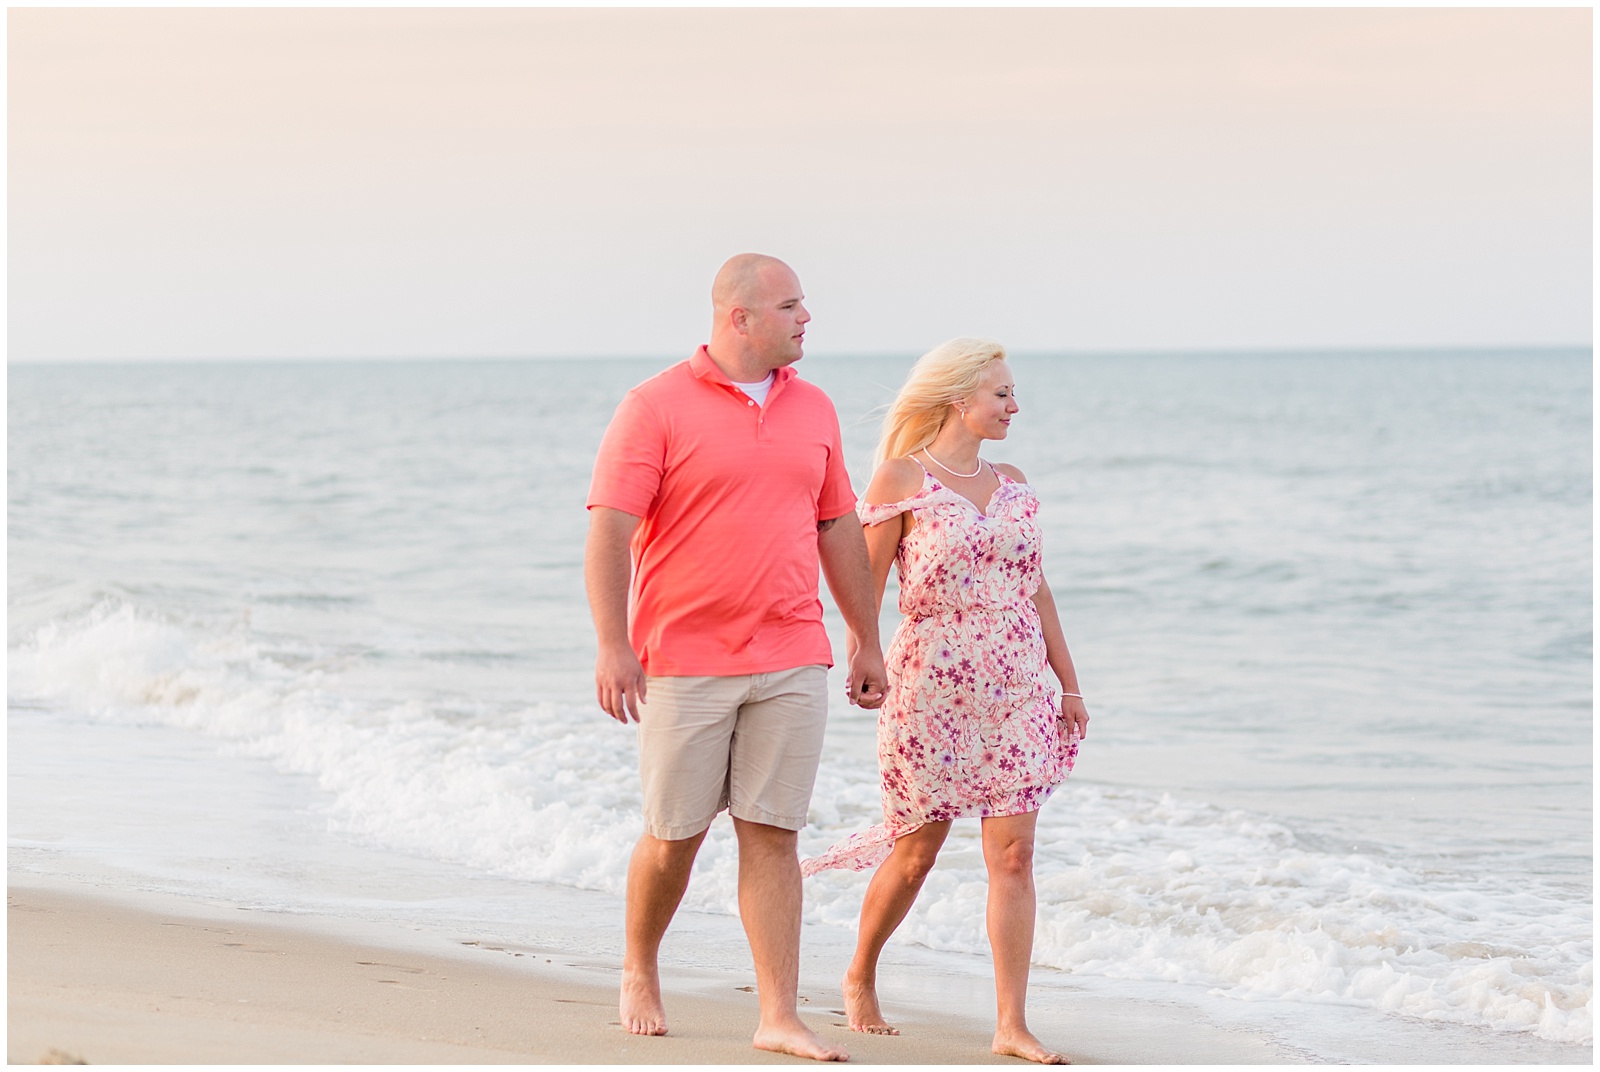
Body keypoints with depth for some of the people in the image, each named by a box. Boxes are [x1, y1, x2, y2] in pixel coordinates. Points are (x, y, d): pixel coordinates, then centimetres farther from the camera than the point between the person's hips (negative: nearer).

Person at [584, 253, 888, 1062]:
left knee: (771, 835, -1)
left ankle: (780, 1018, -1)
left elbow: (838, 530, 18)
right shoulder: (656, 407, -6)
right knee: (674, 836, 5)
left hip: (791, 663, 4)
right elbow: (608, 531, -11)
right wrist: (612, 647, -18)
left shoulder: (813, 410, 11)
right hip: (684, 662, -4)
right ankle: (639, 972, 30)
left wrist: (867, 641, 17)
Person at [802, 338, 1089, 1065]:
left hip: (1016, 691, 4)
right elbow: (866, 589, -4)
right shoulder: (901, 480, -4)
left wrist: (1069, 683, 14)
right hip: (930, 690, -4)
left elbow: (1036, 591, 16)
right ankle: (860, 979, 31)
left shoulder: (1012, 485, 12)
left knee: (1013, 853, -4)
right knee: (916, 851, 6)